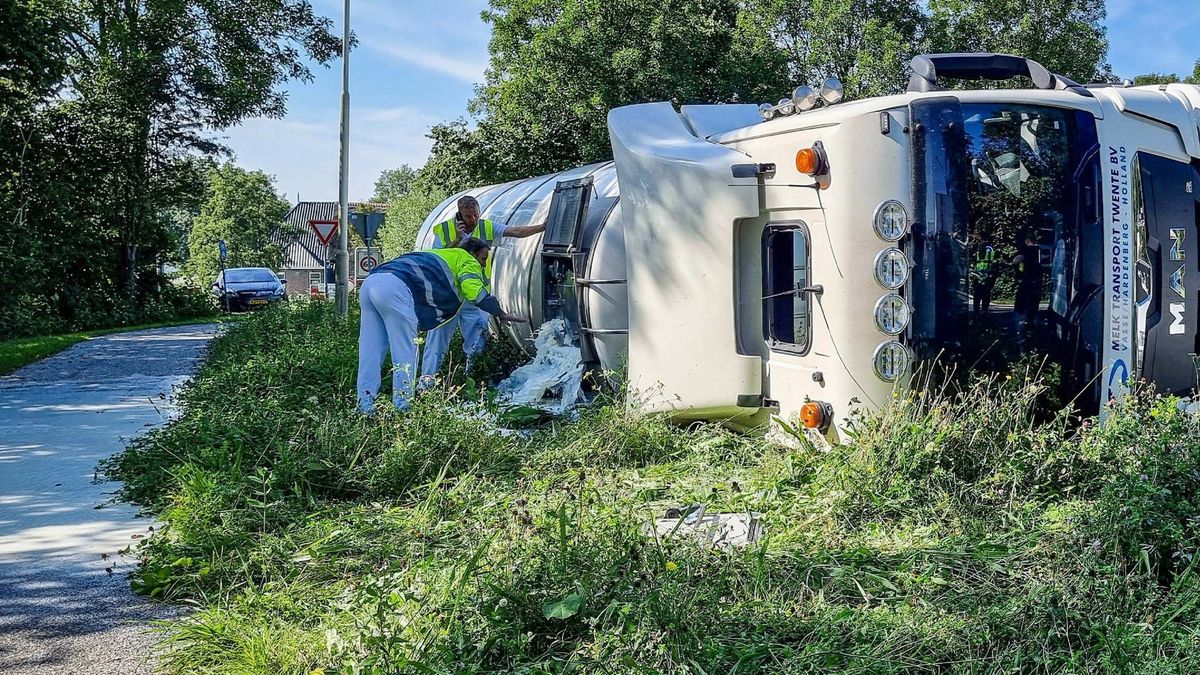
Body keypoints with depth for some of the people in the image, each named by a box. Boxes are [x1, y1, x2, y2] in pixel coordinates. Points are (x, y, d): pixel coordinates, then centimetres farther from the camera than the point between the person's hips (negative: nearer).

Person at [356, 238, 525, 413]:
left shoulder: (443, 254, 39)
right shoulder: (467, 261, 11)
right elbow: (474, 290, -6)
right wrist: (502, 314, -2)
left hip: (370, 282, 9)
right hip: (394, 286, -9)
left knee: (372, 350, 10)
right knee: (405, 351, -4)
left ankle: (365, 405, 9)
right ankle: (402, 404, -6)